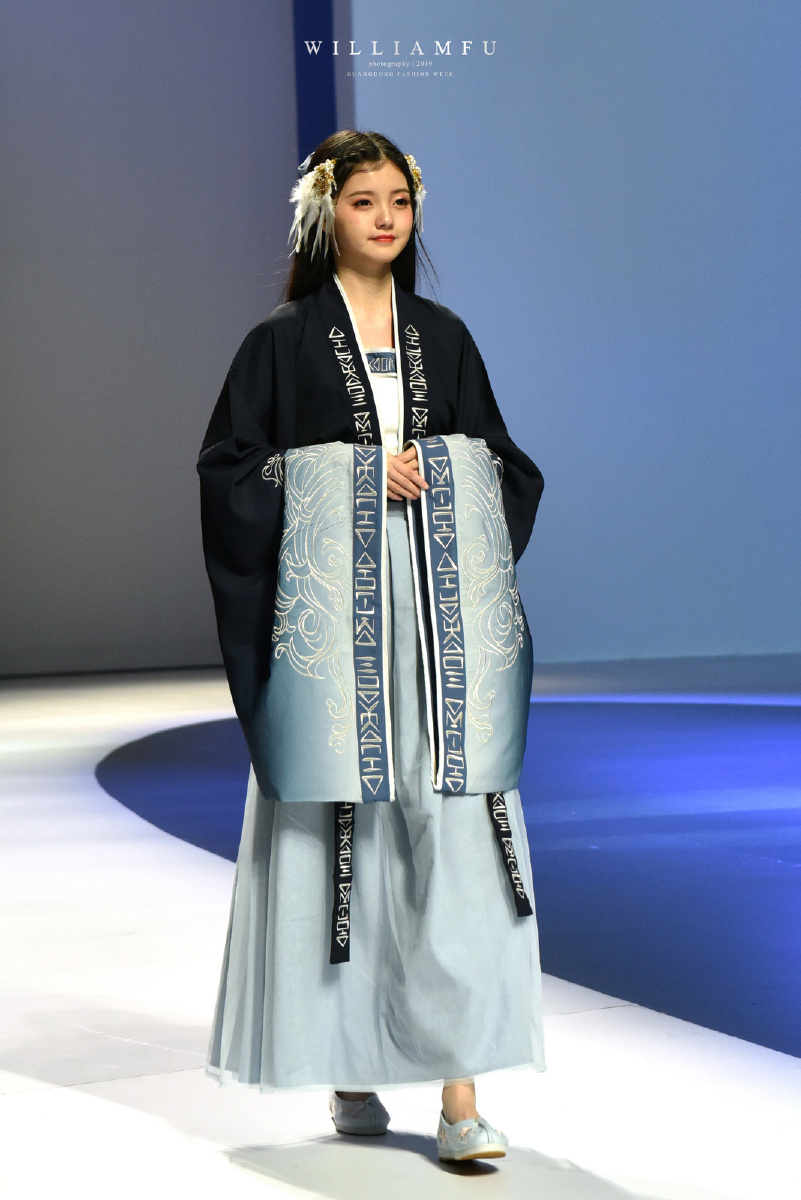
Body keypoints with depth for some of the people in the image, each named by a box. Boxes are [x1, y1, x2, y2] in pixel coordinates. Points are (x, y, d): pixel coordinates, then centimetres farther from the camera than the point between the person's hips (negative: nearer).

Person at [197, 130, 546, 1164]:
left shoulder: (444, 335, 15)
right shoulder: (282, 340, 6)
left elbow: (501, 459, 18)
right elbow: (229, 464, 1)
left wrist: (436, 486, -4)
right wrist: (366, 479, -8)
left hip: (445, 604, 2)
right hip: (333, 607, -2)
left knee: (456, 826, -8)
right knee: (338, 825, -2)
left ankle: (461, 1088, -10)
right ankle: (350, 1067, 12)